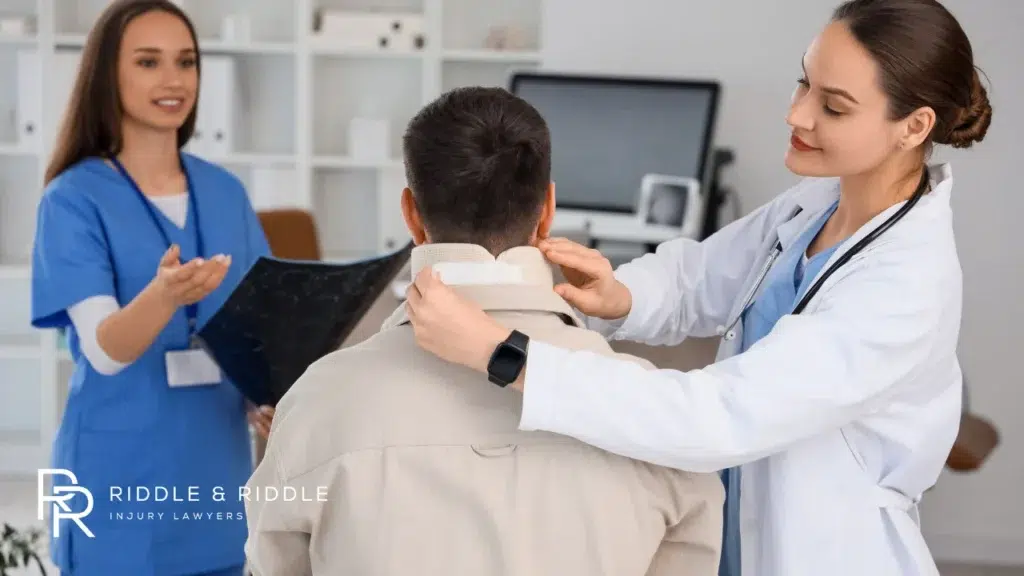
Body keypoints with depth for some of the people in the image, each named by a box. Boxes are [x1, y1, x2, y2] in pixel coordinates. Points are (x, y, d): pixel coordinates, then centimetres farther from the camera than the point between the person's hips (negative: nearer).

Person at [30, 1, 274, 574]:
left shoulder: (226, 192, 6)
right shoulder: (75, 199, -9)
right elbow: (103, 349, -19)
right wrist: (165, 294, -39)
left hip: (217, 467, 5)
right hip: (121, 478, -4)